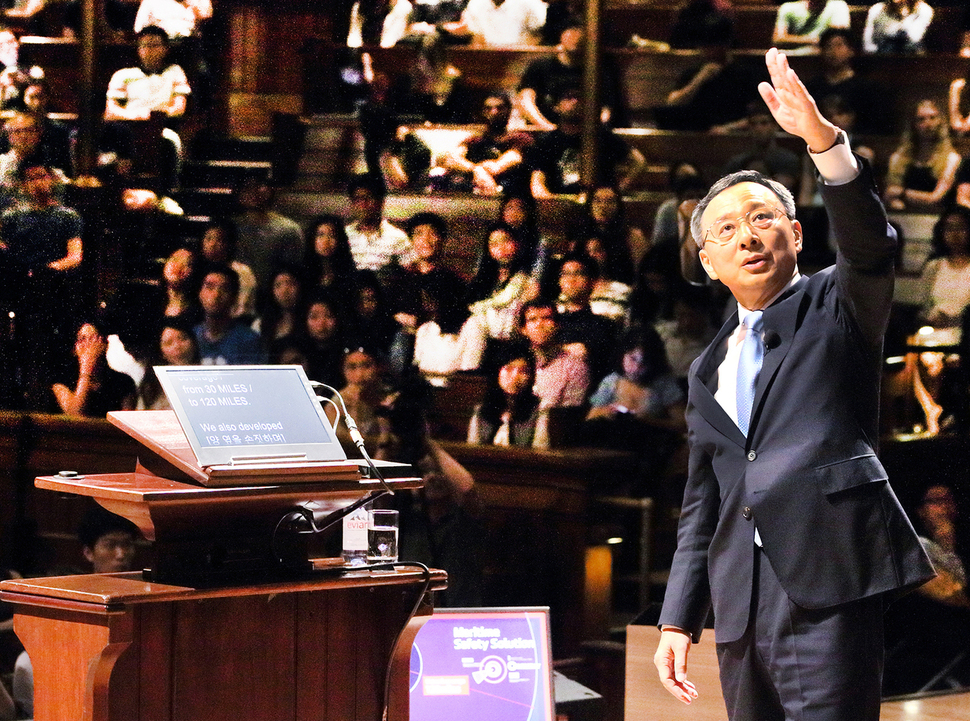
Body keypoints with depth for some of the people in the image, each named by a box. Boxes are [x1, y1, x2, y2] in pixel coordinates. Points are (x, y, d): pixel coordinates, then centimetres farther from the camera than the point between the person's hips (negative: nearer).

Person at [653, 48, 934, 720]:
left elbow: (872, 242, -14)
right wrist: (678, 619, 16)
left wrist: (823, 139, -30)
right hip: (742, 603, 6)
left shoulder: (837, 306, 9)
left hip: (827, 587, -6)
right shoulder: (709, 370, 24)